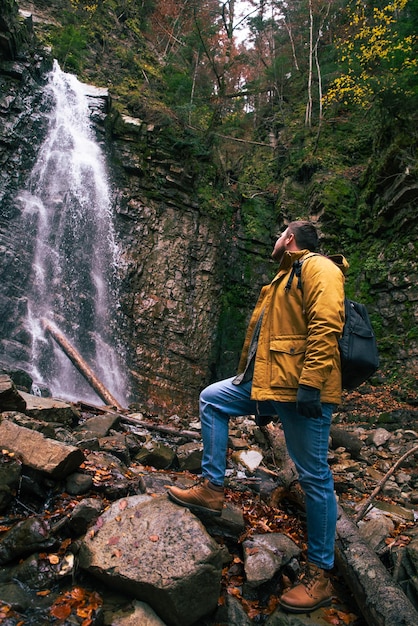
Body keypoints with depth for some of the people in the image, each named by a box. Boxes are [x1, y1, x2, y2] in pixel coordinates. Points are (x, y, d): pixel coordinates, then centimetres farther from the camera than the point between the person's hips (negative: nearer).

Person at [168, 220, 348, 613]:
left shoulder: (318, 267, -5)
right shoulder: (284, 279, 25)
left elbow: (326, 326, -20)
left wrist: (310, 384, -26)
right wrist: (261, 395, 25)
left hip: (302, 389, -10)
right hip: (268, 384, 10)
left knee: (314, 477, 0)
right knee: (211, 399, 11)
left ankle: (320, 576, 15)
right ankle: (211, 488, 14)